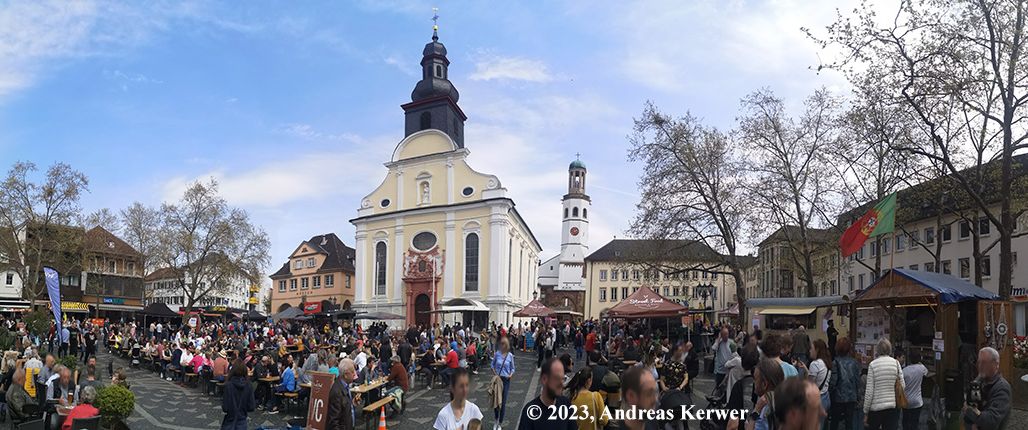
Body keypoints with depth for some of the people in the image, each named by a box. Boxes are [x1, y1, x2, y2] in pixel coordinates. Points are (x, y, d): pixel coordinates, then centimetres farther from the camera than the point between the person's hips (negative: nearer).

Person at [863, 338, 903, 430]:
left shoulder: (872, 364, -7)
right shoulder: (896, 363, 0)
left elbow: (869, 391, -8)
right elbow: (902, 386, -1)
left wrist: (865, 412, -2)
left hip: (876, 408, -2)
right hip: (893, 407, 2)